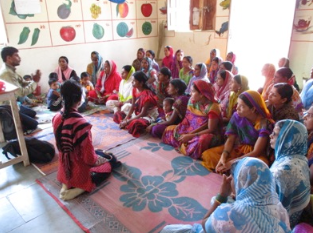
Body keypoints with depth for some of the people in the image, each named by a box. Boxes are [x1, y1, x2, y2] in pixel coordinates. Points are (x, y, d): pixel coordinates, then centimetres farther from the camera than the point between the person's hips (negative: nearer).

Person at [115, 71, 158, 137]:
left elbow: (143, 113, -24)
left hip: (148, 115, -9)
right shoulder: (135, 90, -1)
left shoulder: (147, 94, -25)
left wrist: (128, 121, -23)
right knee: (118, 114, 6)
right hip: (136, 113, 9)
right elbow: (133, 106, 2)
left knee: (136, 123, -40)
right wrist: (126, 118, -12)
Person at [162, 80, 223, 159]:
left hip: (207, 135, -6)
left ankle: (184, 146, -13)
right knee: (169, 130, 2)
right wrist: (185, 134, -19)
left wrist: (191, 136, -24)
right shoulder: (192, 102, -3)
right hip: (191, 130, 6)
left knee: (201, 140, -41)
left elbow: (211, 130, -22)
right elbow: (186, 120, -2)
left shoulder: (212, 107, -22)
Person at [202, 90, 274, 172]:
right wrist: (223, 156, -23)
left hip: (254, 154, -4)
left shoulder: (265, 123, -20)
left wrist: (233, 162, -26)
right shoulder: (237, 116, -10)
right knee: (207, 154, -14)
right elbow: (230, 139, -4)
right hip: (237, 148, 4)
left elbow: (256, 152, -20)